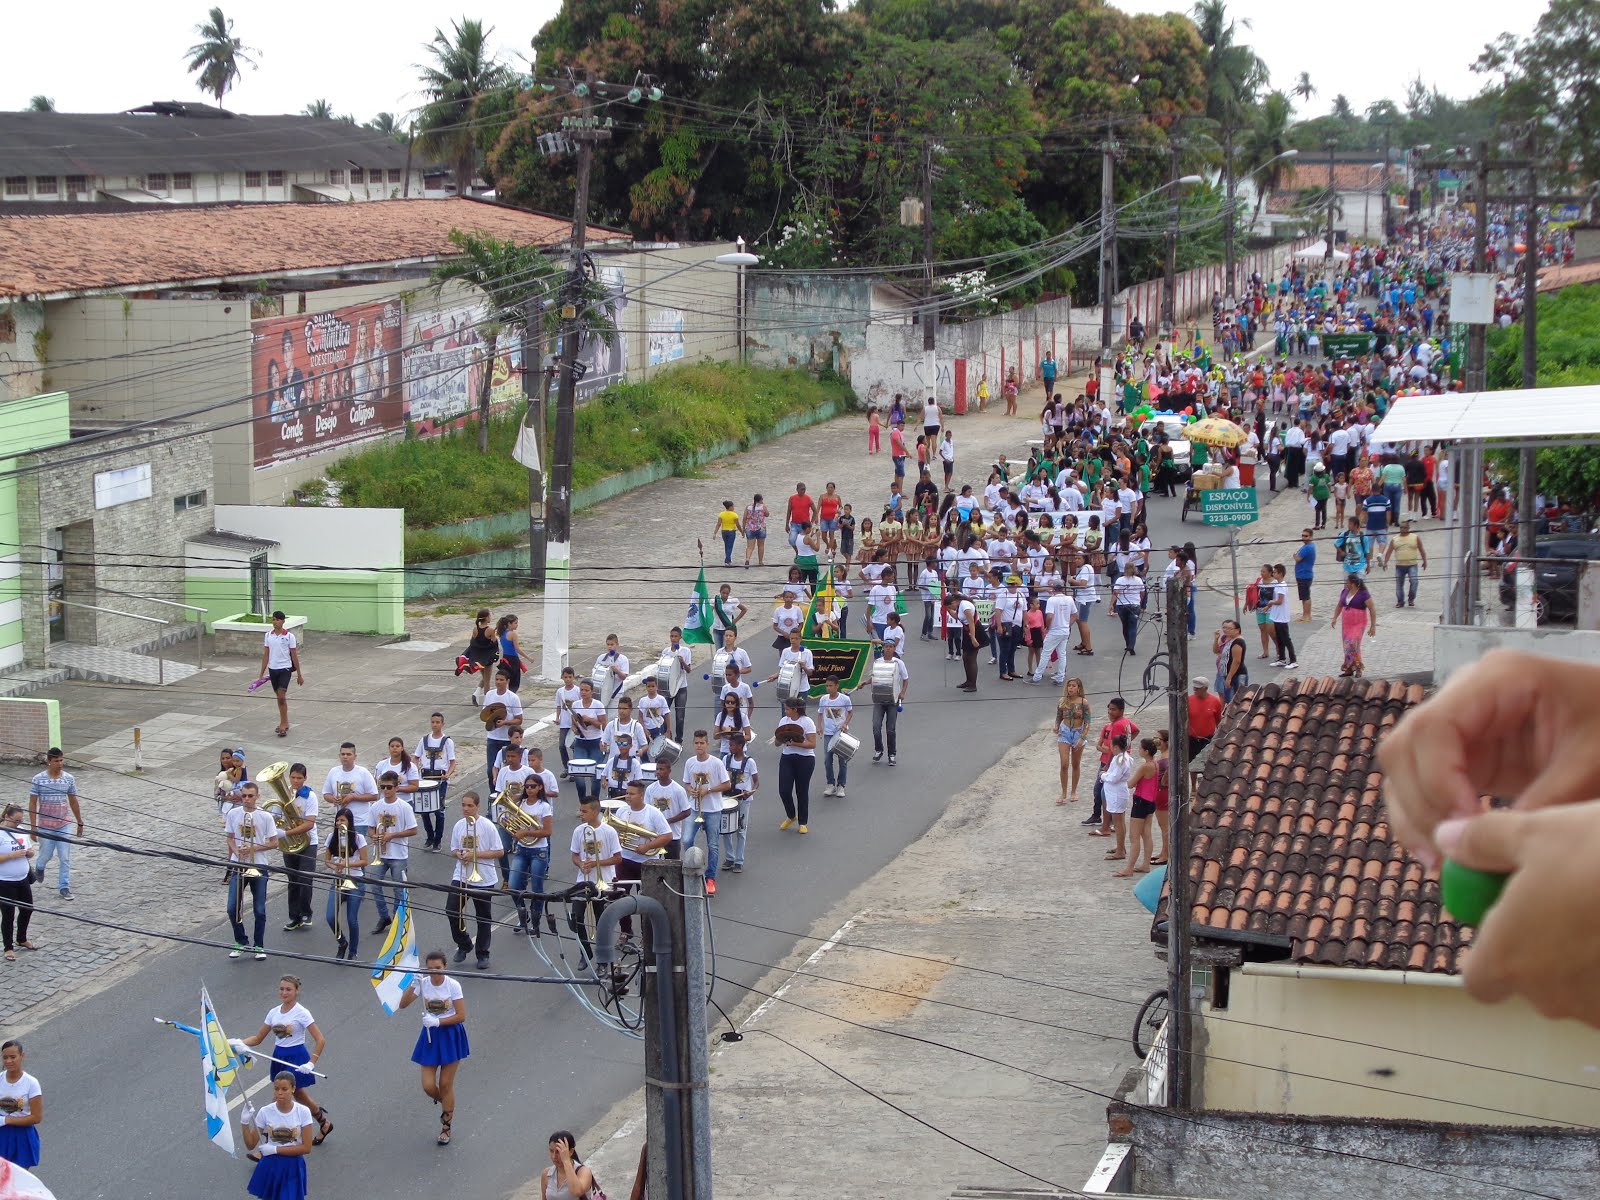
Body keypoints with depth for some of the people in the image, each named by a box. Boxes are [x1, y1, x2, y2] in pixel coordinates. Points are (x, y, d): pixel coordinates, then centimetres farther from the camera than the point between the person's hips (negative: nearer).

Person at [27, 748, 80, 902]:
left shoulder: (69, 779, -2)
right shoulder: (38, 779, -10)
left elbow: (73, 802, 8)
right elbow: (32, 804, -6)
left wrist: (80, 823, 11)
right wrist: (33, 826, -9)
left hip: (63, 825, 2)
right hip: (45, 827, -2)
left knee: (65, 858, 0)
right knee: (46, 854, 11)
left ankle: (64, 887, 10)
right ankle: (39, 867, 45)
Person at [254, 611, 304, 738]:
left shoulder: (289, 636, -7)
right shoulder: (268, 635, 4)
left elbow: (294, 656, -3)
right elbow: (266, 655, 9)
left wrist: (299, 675, -2)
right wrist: (261, 674, 7)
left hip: (285, 669, -4)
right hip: (272, 669, 4)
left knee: (282, 696, -16)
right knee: (279, 697, 13)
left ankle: (283, 724, -10)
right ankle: (285, 723, 23)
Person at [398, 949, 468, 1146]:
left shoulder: (453, 986, -13)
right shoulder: (423, 983, -7)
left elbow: (461, 1016, -13)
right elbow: (403, 1004, -17)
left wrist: (438, 1022, -23)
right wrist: (413, 985, -31)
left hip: (450, 1036, -3)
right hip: (430, 1036, 3)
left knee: (445, 1085, 3)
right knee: (428, 1086, -1)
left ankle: (446, 1126, 20)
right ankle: (446, 1106, 33)